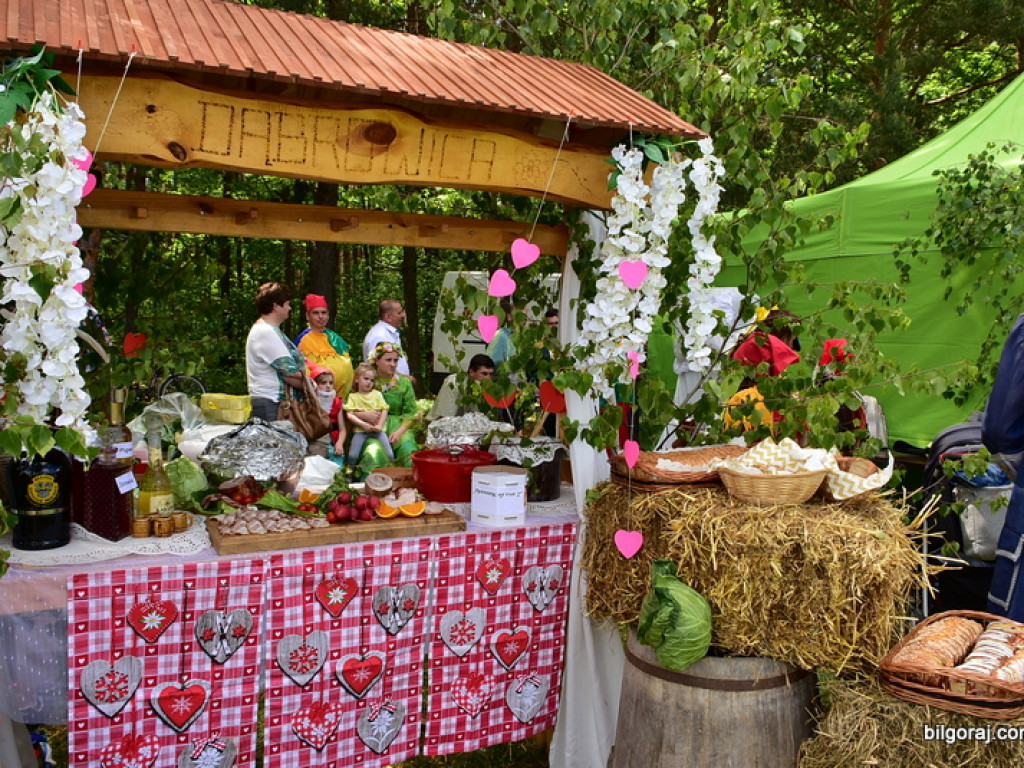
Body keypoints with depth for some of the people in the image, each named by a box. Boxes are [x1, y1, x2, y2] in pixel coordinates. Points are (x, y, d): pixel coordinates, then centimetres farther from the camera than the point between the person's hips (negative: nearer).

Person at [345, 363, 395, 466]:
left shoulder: (377, 394, 13)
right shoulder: (353, 396, 9)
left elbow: (384, 411, 6)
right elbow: (349, 415, -2)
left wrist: (380, 425, -10)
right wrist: (364, 424, -14)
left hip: (377, 430, 1)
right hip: (360, 430, -1)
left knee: (390, 455, -12)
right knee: (352, 456, -17)